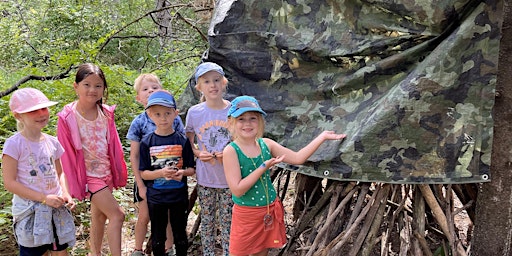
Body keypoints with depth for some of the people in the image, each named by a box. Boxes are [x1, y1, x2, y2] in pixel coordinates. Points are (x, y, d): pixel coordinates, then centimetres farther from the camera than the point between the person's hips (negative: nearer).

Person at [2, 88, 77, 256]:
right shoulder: (14, 144, -12)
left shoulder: (52, 142, 4)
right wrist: (44, 198, -19)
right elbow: (9, 183, -14)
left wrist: (66, 194, -5)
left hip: (57, 208, 5)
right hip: (30, 211, -5)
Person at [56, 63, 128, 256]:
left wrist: (119, 172, 10)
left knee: (99, 216, 18)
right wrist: (73, 183, -6)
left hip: (105, 172, 5)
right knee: (117, 215, -10)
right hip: (88, 174, -5)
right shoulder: (67, 117, -15)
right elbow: (66, 153, -9)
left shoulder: (106, 113, -2)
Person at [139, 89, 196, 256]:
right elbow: (143, 173, -4)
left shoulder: (182, 140, -5)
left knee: (180, 234, 14)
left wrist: (182, 172, -22)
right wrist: (161, 173, -22)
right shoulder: (147, 142, -5)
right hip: (155, 197, 0)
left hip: (179, 196, 0)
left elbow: (192, 169, 0)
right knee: (158, 236, 15)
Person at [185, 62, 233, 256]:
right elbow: (188, 143, 7)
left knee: (227, 221, 9)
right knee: (207, 220, 14)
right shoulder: (194, 112, -6)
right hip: (205, 179, 1)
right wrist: (198, 153, -12)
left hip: (229, 178, -1)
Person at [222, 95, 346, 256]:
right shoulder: (231, 151, -18)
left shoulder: (266, 144, -3)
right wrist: (264, 167, -24)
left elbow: (297, 158, -5)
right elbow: (237, 190, -24)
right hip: (246, 214, -5)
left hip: (270, 211, 5)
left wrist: (322, 137, -7)